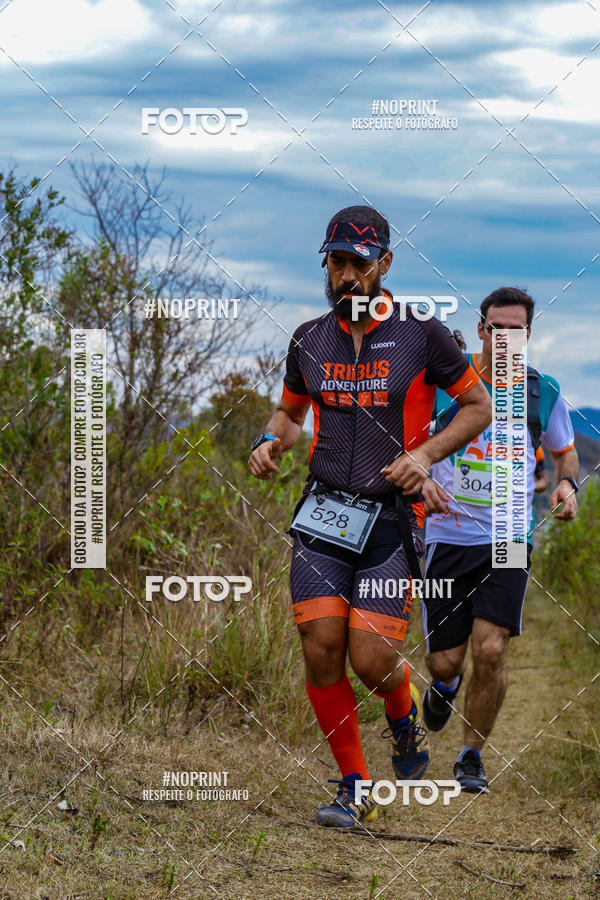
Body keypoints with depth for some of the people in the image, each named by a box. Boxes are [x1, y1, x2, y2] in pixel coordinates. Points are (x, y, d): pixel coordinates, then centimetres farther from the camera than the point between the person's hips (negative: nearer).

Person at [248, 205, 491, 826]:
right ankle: (354, 789, 6)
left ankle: (405, 715, 27)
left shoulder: (420, 333, -3)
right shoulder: (309, 340, 8)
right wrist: (271, 442, 1)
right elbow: (290, 413, 23)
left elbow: (478, 407, 5)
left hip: (392, 517, -3)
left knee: (371, 660, -11)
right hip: (324, 510, 3)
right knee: (321, 650, -9)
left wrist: (424, 454, -10)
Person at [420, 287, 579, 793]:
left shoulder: (543, 392, 3)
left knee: (491, 651, -14)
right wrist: (420, 480, -15)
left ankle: (472, 756, 6)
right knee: (446, 659, 1)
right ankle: (445, 685, 41)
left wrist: (568, 484, -3)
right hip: (449, 536, 0)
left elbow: (565, 449, 19)